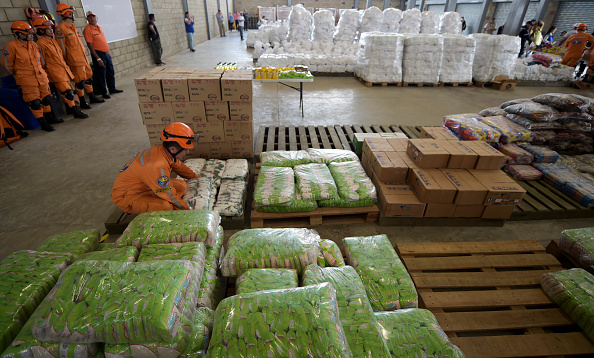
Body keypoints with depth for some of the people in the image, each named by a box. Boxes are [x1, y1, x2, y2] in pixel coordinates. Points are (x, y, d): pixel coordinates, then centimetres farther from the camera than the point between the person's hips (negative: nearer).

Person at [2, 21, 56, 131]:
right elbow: (8, 65, -2)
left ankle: (50, 117, 27)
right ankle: (43, 124, 1)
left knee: (46, 98, 11)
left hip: (41, 76, 5)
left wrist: (40, 71, 19)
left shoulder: (33, 44, 8)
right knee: (35, 102, -5)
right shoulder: (11, 46, -10)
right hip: (27, 80, -5)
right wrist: (19, 76, 8)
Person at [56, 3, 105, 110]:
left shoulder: (72, 27, 15)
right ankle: (82, 102, 7)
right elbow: (62, 47, -11)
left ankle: (92, 98, 27)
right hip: (75, 61, -8)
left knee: (89, 78, 15)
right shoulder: (61, 29, -12)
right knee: (80, 82, -2)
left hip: (84, 58, 8)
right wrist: (67, 60, -8)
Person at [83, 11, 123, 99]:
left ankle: (112, 89, 27)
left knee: (111, 73, 14)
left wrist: (108, 52, 18)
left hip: (106, 53, 8)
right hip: (98, 54, -8)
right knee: (102, 75, -2)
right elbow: (90, 45, -15)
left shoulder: (99, 27, 13)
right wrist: (98, 59, -20)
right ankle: (104, 92, 8)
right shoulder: (87, 30, -11)